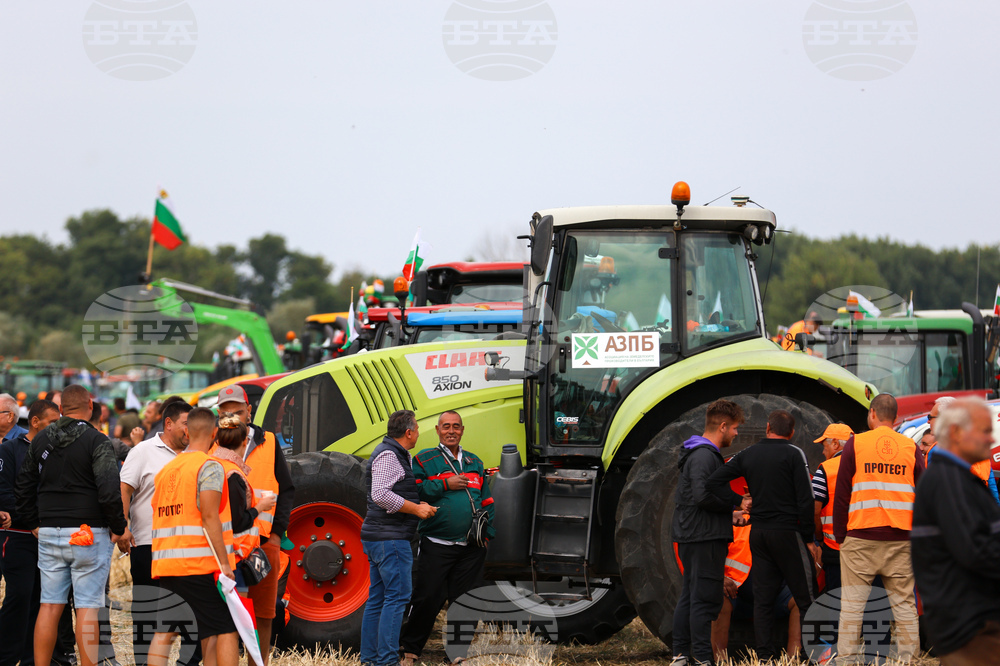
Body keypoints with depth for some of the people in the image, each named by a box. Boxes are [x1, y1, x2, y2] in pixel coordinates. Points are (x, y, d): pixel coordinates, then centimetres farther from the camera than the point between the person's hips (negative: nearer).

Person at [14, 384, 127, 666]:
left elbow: (24, 487, 16)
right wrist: (118, 527, -5)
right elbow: (109, 491, -17)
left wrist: (34, 524, 22)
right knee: (88, 607, -3)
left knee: (49, 606, 8)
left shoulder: (40, 440, 10)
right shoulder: (96, 442, -9)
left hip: (48, 534, 5)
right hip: (89, 534, -5)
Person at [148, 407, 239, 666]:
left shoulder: (165, 470, 17)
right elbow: (209, 517, -14)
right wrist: (224, 563, -15)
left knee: (164, 632, 5)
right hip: (201, 564, -6)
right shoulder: (209, 467, -5)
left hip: (165, 566, 7)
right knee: (226, 630, -2)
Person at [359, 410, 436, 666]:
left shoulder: (392, 454, 20)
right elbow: (380, 495, -25)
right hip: (390, 539, -11)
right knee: (398, 595, -11)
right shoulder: (388, 456, -13)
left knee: (377, 598, 11)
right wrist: (416, 509, -18)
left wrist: (419, 505, 16)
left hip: (377, 538, 11)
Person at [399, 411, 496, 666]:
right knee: (427, 598, -5)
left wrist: (487, 530, 8)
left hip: (471, 548, 4)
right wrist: (445, 485, -15)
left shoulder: (475, 463, 17)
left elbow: (487, 500, 20)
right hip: (436, 546, -4)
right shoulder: (423, 461, 3)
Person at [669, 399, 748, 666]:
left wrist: (730, 510, 17)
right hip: (704, 537, -11)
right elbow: (702, 495, -25)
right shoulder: (704, 456, -15)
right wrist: (737, 503, -15)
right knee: (705, 598, -9)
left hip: (693, 536, 11)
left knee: (689, 596, 12)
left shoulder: (705, 453, 19)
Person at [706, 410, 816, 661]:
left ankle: (764, 656, 4)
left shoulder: (747, 455, 8)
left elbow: (713, 482, 4)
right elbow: (805, 499, -10)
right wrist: (808, 538, -5)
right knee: (806, 598, -2)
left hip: (758, 534, 5)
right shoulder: (793, 454, -6)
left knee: (763, 597, 7)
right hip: (787, 532, -5)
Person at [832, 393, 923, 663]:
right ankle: (909, 658, 3)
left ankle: (846, 660, -2)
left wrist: (839, 534, 7)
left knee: (852, 605, 1)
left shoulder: (856, 444, 1)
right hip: (900, 539, 2)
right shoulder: (911, 448, 7)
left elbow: (841, 494, 1)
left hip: (860, 539, -2)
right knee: (904, 605, 5)